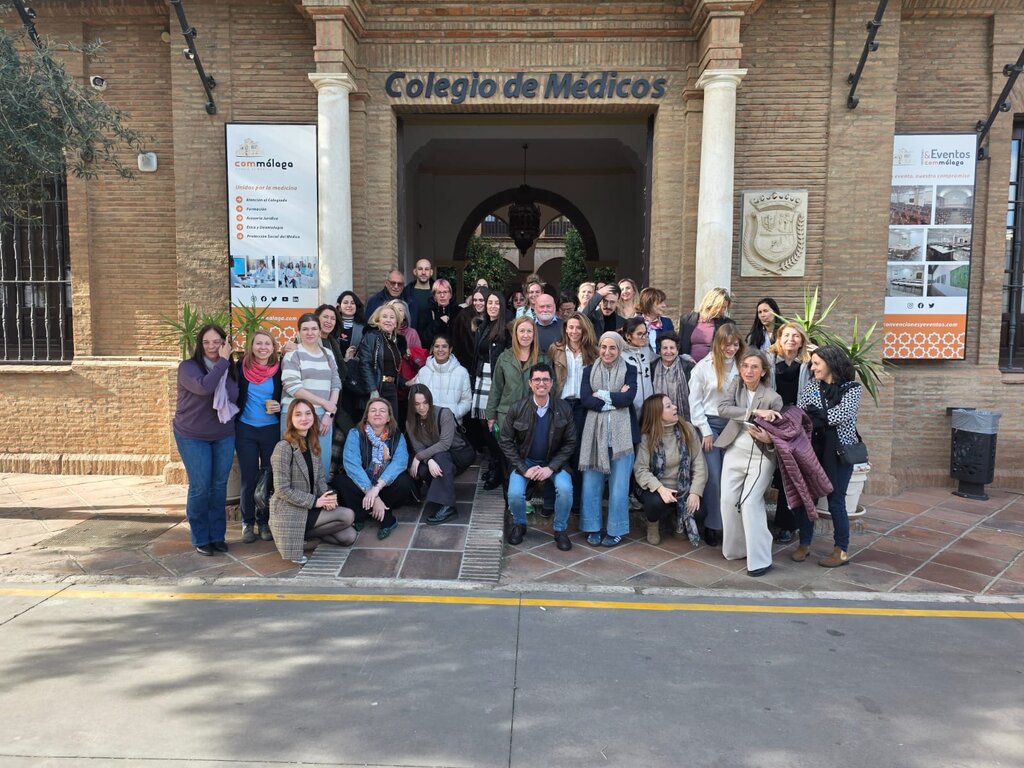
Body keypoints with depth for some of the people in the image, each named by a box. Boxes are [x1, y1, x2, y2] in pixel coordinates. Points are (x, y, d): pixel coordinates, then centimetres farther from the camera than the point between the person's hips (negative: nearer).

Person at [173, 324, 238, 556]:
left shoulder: (228, 368, 4)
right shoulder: (188, 366, -11)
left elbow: (234, 396, -5)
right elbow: (204, 387, -30)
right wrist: (222, 362, -23)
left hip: (224, 436, 4)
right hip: (192, 437, -4)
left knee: (220, 486, 7)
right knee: (200, 487, -3)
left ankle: (217, 535, 19)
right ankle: (200, 539, 11)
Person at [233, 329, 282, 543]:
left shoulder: (279, 370, -2)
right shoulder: (241, 367, -4)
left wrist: (279, 406, -12)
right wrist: (232, 425, -6)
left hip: (271, 430, 1)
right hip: (245, 430, -1)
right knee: (248, 478, 4)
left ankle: (264, 521, 20)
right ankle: (248, 522, 17)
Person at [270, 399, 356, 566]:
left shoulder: (311, 444, 9)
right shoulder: (284, 447, -16)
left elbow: (320, 478, 9)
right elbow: (282, 490, -19)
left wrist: (328, 497, -11)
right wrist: (315, 501, -20)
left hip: (310, 509, 8)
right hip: (290, 512, -8)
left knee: (349, 537, -1)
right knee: (348, 516, -17)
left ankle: (305, 533, 9)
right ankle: (306, 534, -2)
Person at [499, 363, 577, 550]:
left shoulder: (564, 408, -10)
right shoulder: (517, 408, -12)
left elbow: (570, 443, -5)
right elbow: (506, 442, -6)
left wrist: (551, 467, -16)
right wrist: (524, 469, -14)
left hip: (553, 462, 0)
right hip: (525, 461, 0)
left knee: (565, 489, -27)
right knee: (515, 494, -24)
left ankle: (560, 529, 0)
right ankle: (519, 525, 9)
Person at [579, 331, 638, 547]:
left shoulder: (629, 370, 5)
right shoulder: (589, 371, 9)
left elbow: (628, 398, -10)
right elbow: (585, 399, -5)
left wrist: (601, 395, -6)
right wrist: (616, 399, -10)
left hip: (621, 432, -1)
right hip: (595, 432, 2)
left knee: (619, 484, 3)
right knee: (591, 483, 3)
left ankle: (615, 530, 15)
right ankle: (593, 528, 15)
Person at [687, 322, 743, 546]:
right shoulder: (703, 366, -5)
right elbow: (694, 402, -3)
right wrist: (706, 431, -6)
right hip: (710, 424, -2)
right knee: (713, 477, -3)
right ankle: (712, 525, 8)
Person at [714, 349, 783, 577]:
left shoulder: (773, 397, -13)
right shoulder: (737, 385, -1)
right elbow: (722, 408, -18)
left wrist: (768, 439, -30)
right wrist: (754, 412, -28)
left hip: (761, 455, -5)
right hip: (735, 451, 5)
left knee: (750, 502, -14)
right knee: (729, 500, 3)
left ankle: (760, 559, -5)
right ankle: (736, 549, 21)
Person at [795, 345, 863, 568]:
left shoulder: (851, 388, -3)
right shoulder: (811, 388, 7)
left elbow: (843, 415, -17)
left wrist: (814, 415, -11)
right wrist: (824, 418, -14)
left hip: (840, 451, -3)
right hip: (813, 449, 4)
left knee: (836, 501, 2)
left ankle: (842, 550, 17)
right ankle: (804, 544, 20)